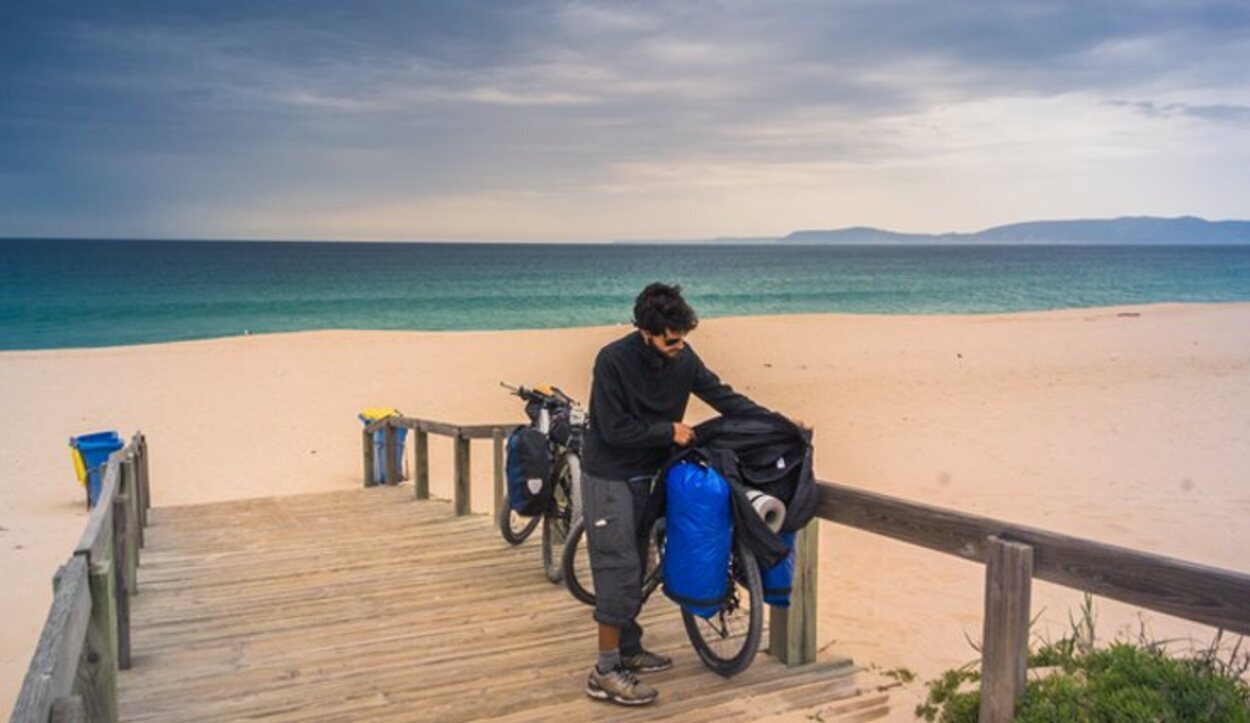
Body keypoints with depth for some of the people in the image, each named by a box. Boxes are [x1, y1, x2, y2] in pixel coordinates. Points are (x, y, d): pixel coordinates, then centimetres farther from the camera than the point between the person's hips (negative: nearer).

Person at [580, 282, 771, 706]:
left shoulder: (681, 357, -6)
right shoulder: (613, 360, -23)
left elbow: (722, 396, 0)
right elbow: (614, 429, -23)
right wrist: (669, 431, -17)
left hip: (645, 475, 7)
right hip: (609, 477, -7)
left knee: (635, 565, 14)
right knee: (619, 568, -9)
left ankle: (629, 650, 28)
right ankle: (605, 673, -2)